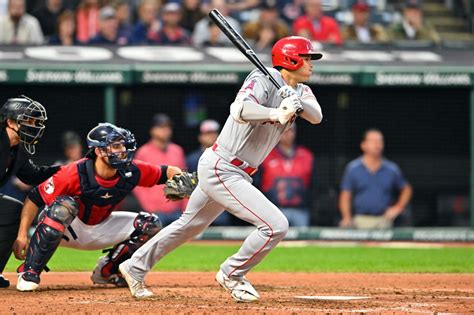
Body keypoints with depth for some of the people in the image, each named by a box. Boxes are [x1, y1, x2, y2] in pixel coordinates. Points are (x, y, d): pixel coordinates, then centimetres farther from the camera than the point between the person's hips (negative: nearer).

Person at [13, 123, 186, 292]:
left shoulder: (130, 172, -15)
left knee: (150, 224, -6)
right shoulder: (76, 173, -29)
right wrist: (22, 235, -32)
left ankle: (106, 271, 10)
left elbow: (167, 172, -4)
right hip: (67, 230, -6)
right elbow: (35, 198, -25)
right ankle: (29, 272, -30)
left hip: (99, 231, 6)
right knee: (63, 206, -39)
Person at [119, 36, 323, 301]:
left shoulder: (300, 91, 8)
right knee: (275, 225, -16)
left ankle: (135, 267, 36)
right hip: (221, 169, -10)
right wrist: (276, 114, -45)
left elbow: (316, 116, -8)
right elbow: (240, 110, -34)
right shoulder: (264, 79, -17)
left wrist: (298, 101, -26)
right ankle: (231, 275, 4)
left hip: (236, 173, 10)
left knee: (190, 224, 23)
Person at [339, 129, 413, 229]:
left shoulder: (392, 169, 8)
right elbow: (345, 195, 4)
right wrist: (347, 218, -9)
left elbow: (406, 189, 22)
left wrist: (398, 208, 8)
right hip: (361, 220, -1)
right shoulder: (353, 168, 5)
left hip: (384, 221, 1)